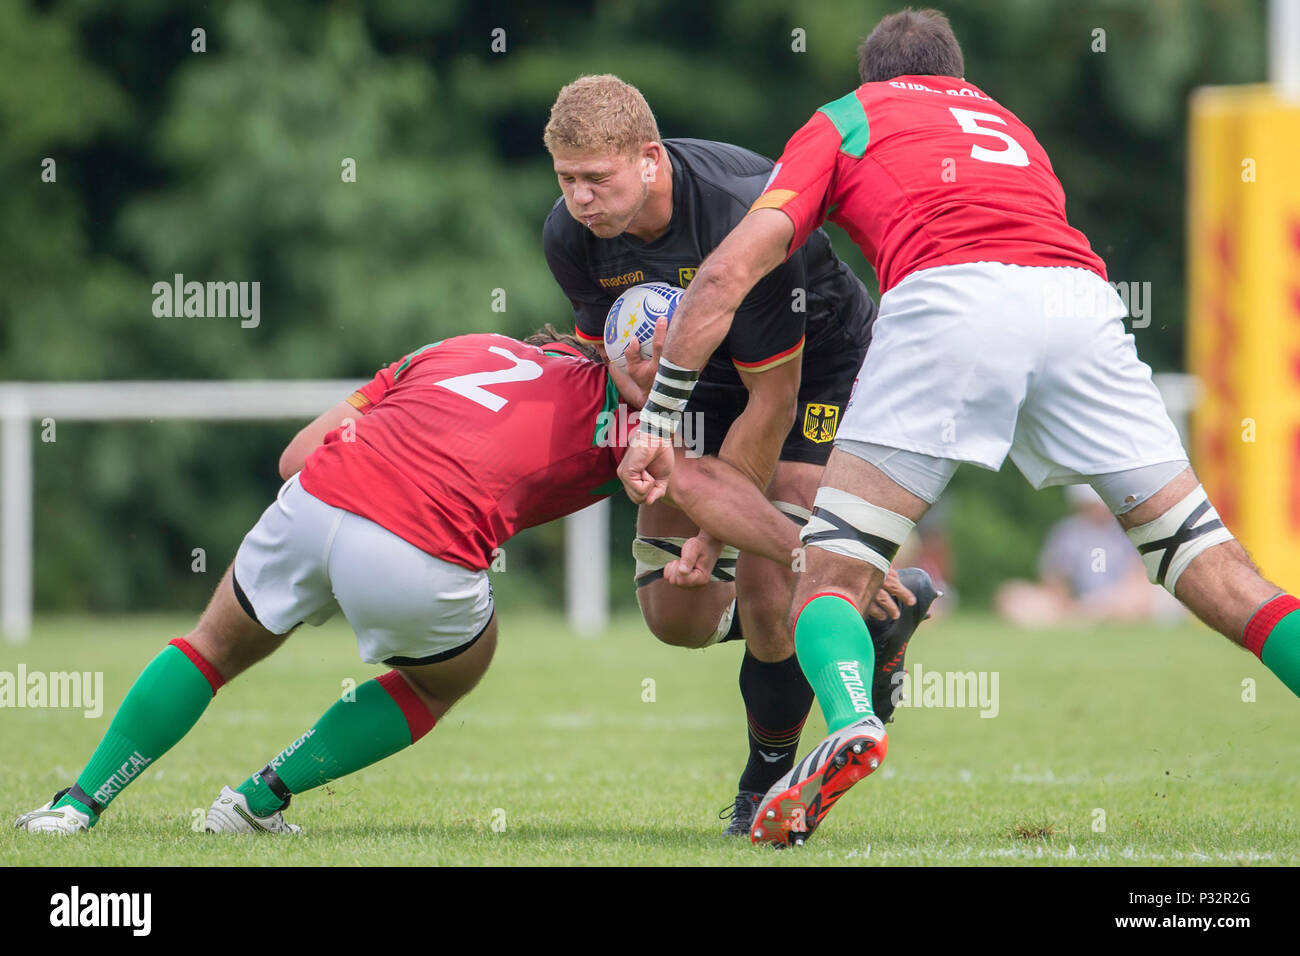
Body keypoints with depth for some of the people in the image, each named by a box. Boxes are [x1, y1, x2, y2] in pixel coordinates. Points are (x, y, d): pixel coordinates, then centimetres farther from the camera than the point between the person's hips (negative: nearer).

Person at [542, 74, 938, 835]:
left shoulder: (745, 216, -37)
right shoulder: (571, 236, -20)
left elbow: (773, 401, -28)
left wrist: (717, 531, -24)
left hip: (822, 367, -6)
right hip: (706, 375, 6)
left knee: (769, 594, -20)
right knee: (676, 615, -1)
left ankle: (769, 784, 6)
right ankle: (882, 605, 21)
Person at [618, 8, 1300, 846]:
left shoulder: (844, 119, 27)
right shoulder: (1008, 123, 40)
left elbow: (728, 275, 17)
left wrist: (657, 422, 20)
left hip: (948, 298, -3)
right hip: (1081, 298, 3)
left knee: (832, 578, 3)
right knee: (1206, 559, 8)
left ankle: (852, 723, -27)